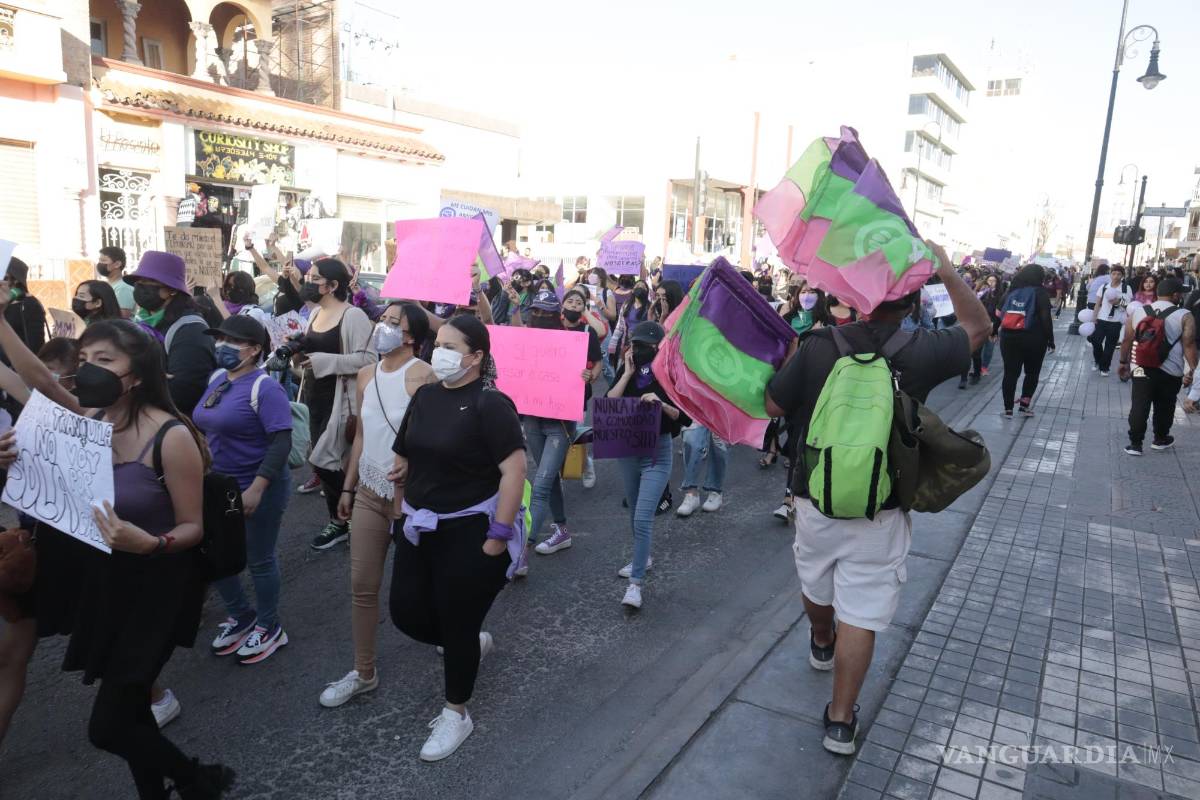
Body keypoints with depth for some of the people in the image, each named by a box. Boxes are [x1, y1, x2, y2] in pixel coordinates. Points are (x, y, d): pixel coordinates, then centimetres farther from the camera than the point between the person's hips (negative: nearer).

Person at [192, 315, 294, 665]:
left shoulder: (265, 388, -18)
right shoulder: (217, 379, 6)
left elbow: (281, 442, -24)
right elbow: (206, 429, 17)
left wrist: (257, 488, -29)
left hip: (258, 489, -8)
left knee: (258, 560, 7)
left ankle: (270, 629, 28)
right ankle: (242, 617, 37)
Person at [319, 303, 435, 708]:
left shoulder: (422, 376, -16)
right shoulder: (366, 375, 7)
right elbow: (361, 435, 14)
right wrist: (348, 487, 15)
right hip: (369, 493, 6)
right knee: (362, 585, 10)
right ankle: (363, 672, 25)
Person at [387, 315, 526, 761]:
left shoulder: (489, 404, -17)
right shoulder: (425, 395, 6)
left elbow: (514, 468, -22)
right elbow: (406, 457, 15)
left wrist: (498, 536, -22)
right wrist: (402, 511, 14)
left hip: (469, 532, -7)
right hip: (420, 528, 7)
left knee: (457, 624, 6)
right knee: (406, 612, 10)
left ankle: (456, 715, 29)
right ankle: (471, 645, 39)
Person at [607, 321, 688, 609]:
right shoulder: (628, 371, 3)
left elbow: (687, 418, -11)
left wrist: (662, 404, -26)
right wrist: (627, 374, -13)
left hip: (657, 452, -5)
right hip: (626, 449, 5)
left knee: (643, 518, -11)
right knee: (635, 512, 20)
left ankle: (636, 583, -4)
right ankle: (642, 557, 43)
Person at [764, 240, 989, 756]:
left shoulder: (818, 346, -15)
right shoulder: (921, 351, -14)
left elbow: (773, 408, -6)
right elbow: (978, 327, 7)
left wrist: (793, 357, 7)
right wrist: (947, 272, 6)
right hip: (879, 511, -2)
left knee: (816, 582, 26)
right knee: (861, 613, 6)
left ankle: (821, 644, 54)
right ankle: (841, 721, 13)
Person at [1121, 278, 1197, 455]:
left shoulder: (1137, 311, 3)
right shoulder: (1184, 316, -6)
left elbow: (1127, 340, 7)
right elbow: (1189, 345, -12)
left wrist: (1123, 362, 16)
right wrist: (1191, 370, -9)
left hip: (1141, 368, 1)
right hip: (1170, 371, -1)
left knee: (1139, 406, 4)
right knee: (1164, 406, 16)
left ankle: (1135, 444, 4)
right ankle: (1160, 439, 31)